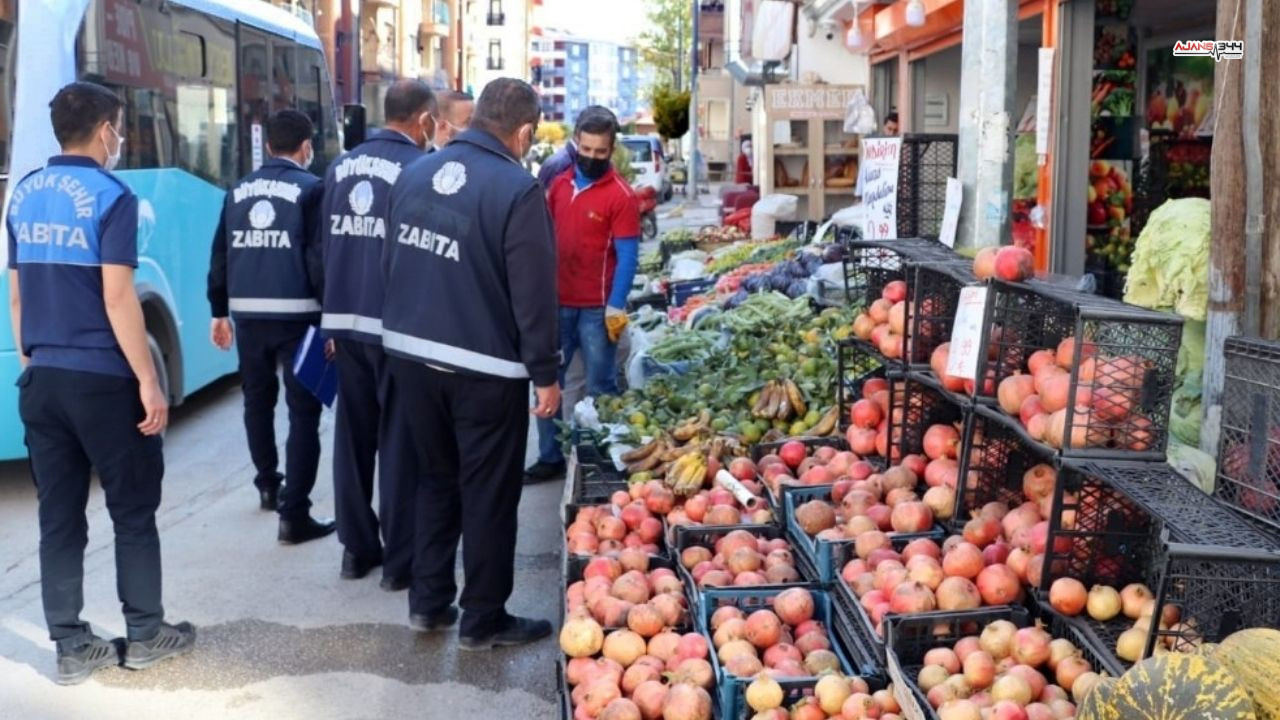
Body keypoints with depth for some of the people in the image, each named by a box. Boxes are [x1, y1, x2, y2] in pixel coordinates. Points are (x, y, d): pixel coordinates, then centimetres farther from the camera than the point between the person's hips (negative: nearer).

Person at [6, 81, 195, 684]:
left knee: (58, 516, 9)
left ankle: (71, 647, 15)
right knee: (133, 510, 7)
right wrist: (149, 382, -14)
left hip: (40, 380, 6)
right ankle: (145, 634, 16)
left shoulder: (23, 196, 10)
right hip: (103, 379, -6)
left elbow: (17, 295, 14)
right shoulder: (110, 197, -11)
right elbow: (117, 299, -16)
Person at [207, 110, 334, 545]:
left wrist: (220, 312, 19)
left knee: (258, 401, 22)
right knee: (303, 411, -2)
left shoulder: (238, 191, 11)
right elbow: (319, 259, -11)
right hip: (296, 314, -5)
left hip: (248, 314, 5)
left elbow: (220, 256, 12)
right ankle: (294, 514, -6)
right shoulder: (311, 189, -6)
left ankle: (268, 485, 39)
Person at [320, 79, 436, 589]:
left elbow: (325, 245, 13)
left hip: (345, 319, 6)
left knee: (353, 436, 13)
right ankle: (400, 560, 8)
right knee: (398, 441, 2)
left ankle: (356, 548, 22)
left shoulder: (340, 168, 9)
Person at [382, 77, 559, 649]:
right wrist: (545, 373, -9)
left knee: (437, 478, 21)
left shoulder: (415, 174, 4)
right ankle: (483, 620, 16)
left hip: (412, 355, 7)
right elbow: (533, 292, -17)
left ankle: (427, 602, 26)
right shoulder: (516, 189, -16)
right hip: (484, 368, -6)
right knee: (489, 495, 7)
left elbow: (392, 262, 12)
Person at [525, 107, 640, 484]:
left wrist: (615, 307, -17)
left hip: (597, 308, -5)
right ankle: (550, 458, 22)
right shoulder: (559, 183, 7)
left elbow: (627, 256, -11)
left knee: (599, 389, 5)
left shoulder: (621, 195, -9)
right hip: (556, 302, 6)